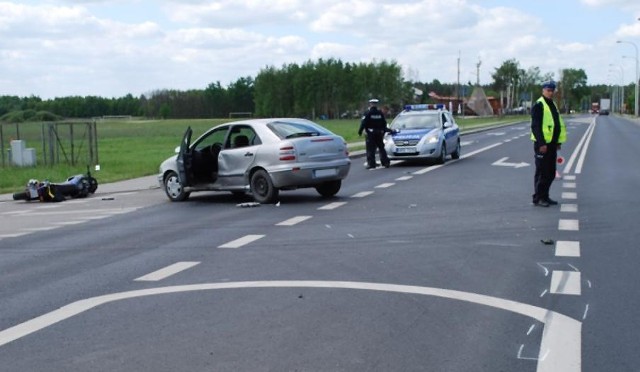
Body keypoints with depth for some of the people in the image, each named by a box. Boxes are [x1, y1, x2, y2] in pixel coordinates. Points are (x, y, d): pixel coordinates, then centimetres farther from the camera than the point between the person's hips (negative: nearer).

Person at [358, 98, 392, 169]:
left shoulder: (368, 113, -8)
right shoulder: (381, 113, 6)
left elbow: (363, 123, -12)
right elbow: (384, 124, 12)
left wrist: (360, 131, -4)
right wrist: (383, 131, 24)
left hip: (371, 134, -5)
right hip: (379, 133, 5)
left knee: (370, 150, -4)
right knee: (381, 148, 14)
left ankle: (371, 164, -8)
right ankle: (385, 162, 14)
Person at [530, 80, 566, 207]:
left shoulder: (553, 105, 17)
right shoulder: (538, 105, -10)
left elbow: (559, 124, 23)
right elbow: (535, 126, -16)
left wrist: (559, 141, 17)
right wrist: (541, 143, -21)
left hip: (552, 144, 9)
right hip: (542, 144, -9)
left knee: (551, 173, 12)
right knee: (542, 172, -5)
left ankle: (545, 196, 21)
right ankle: (538, 198, 2)